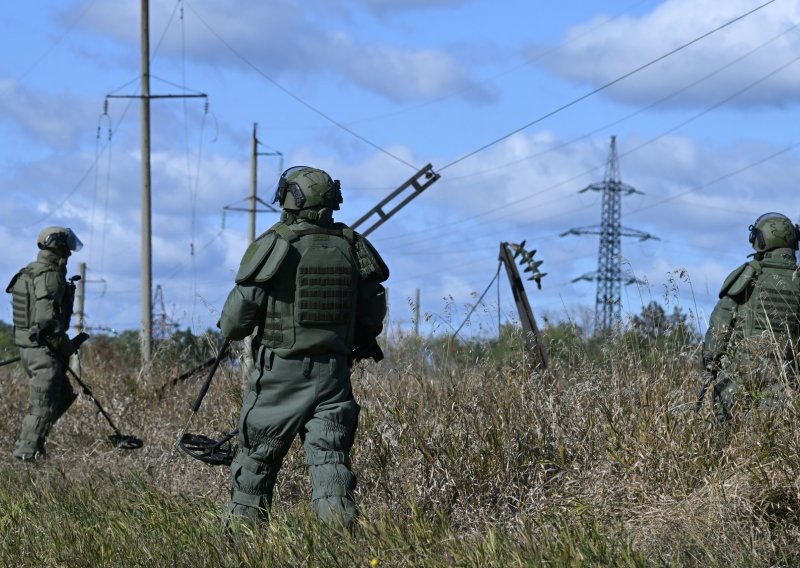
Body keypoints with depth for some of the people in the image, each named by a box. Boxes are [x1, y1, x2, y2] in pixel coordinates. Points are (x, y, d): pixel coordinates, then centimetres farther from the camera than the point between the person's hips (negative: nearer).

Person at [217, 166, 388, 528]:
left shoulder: (273, 246, -11)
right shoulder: (350, 247, 2)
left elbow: (238, 317, -8)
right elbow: (373, 312, 8)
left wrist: (228, 328, 14)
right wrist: (361, 342, 27)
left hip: (278, 375, -3)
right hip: (333, 375, 3)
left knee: (256, 462, 11)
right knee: (331, 461, 1)